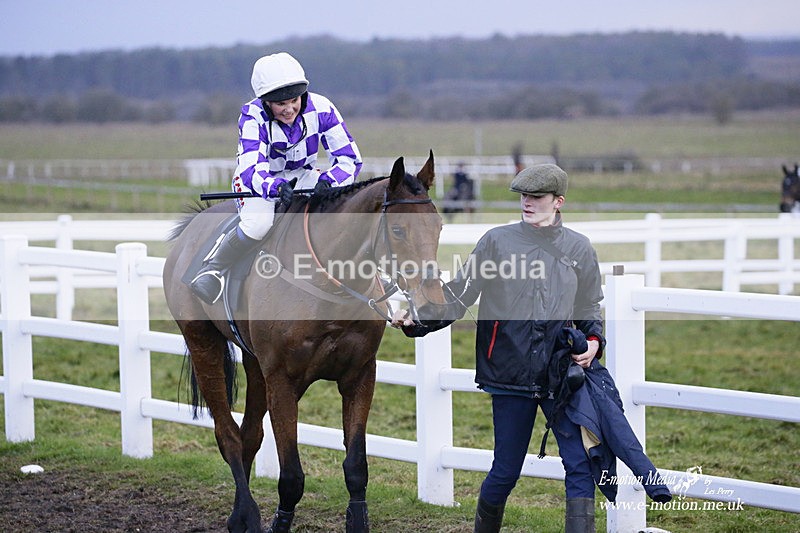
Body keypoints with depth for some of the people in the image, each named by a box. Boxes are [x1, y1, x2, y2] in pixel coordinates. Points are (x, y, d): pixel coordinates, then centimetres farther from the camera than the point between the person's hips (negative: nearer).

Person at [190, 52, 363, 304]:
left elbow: (349, 158, -19)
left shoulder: (321, 109, -20)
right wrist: (278, 188, -60)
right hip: (260, 178, -3)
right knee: (259, 222, -35)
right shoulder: (253, 117, -26)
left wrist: (327, 182, -41)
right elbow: (252, 170, -38)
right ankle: (213, 269, -10)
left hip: (302, 176, 3)